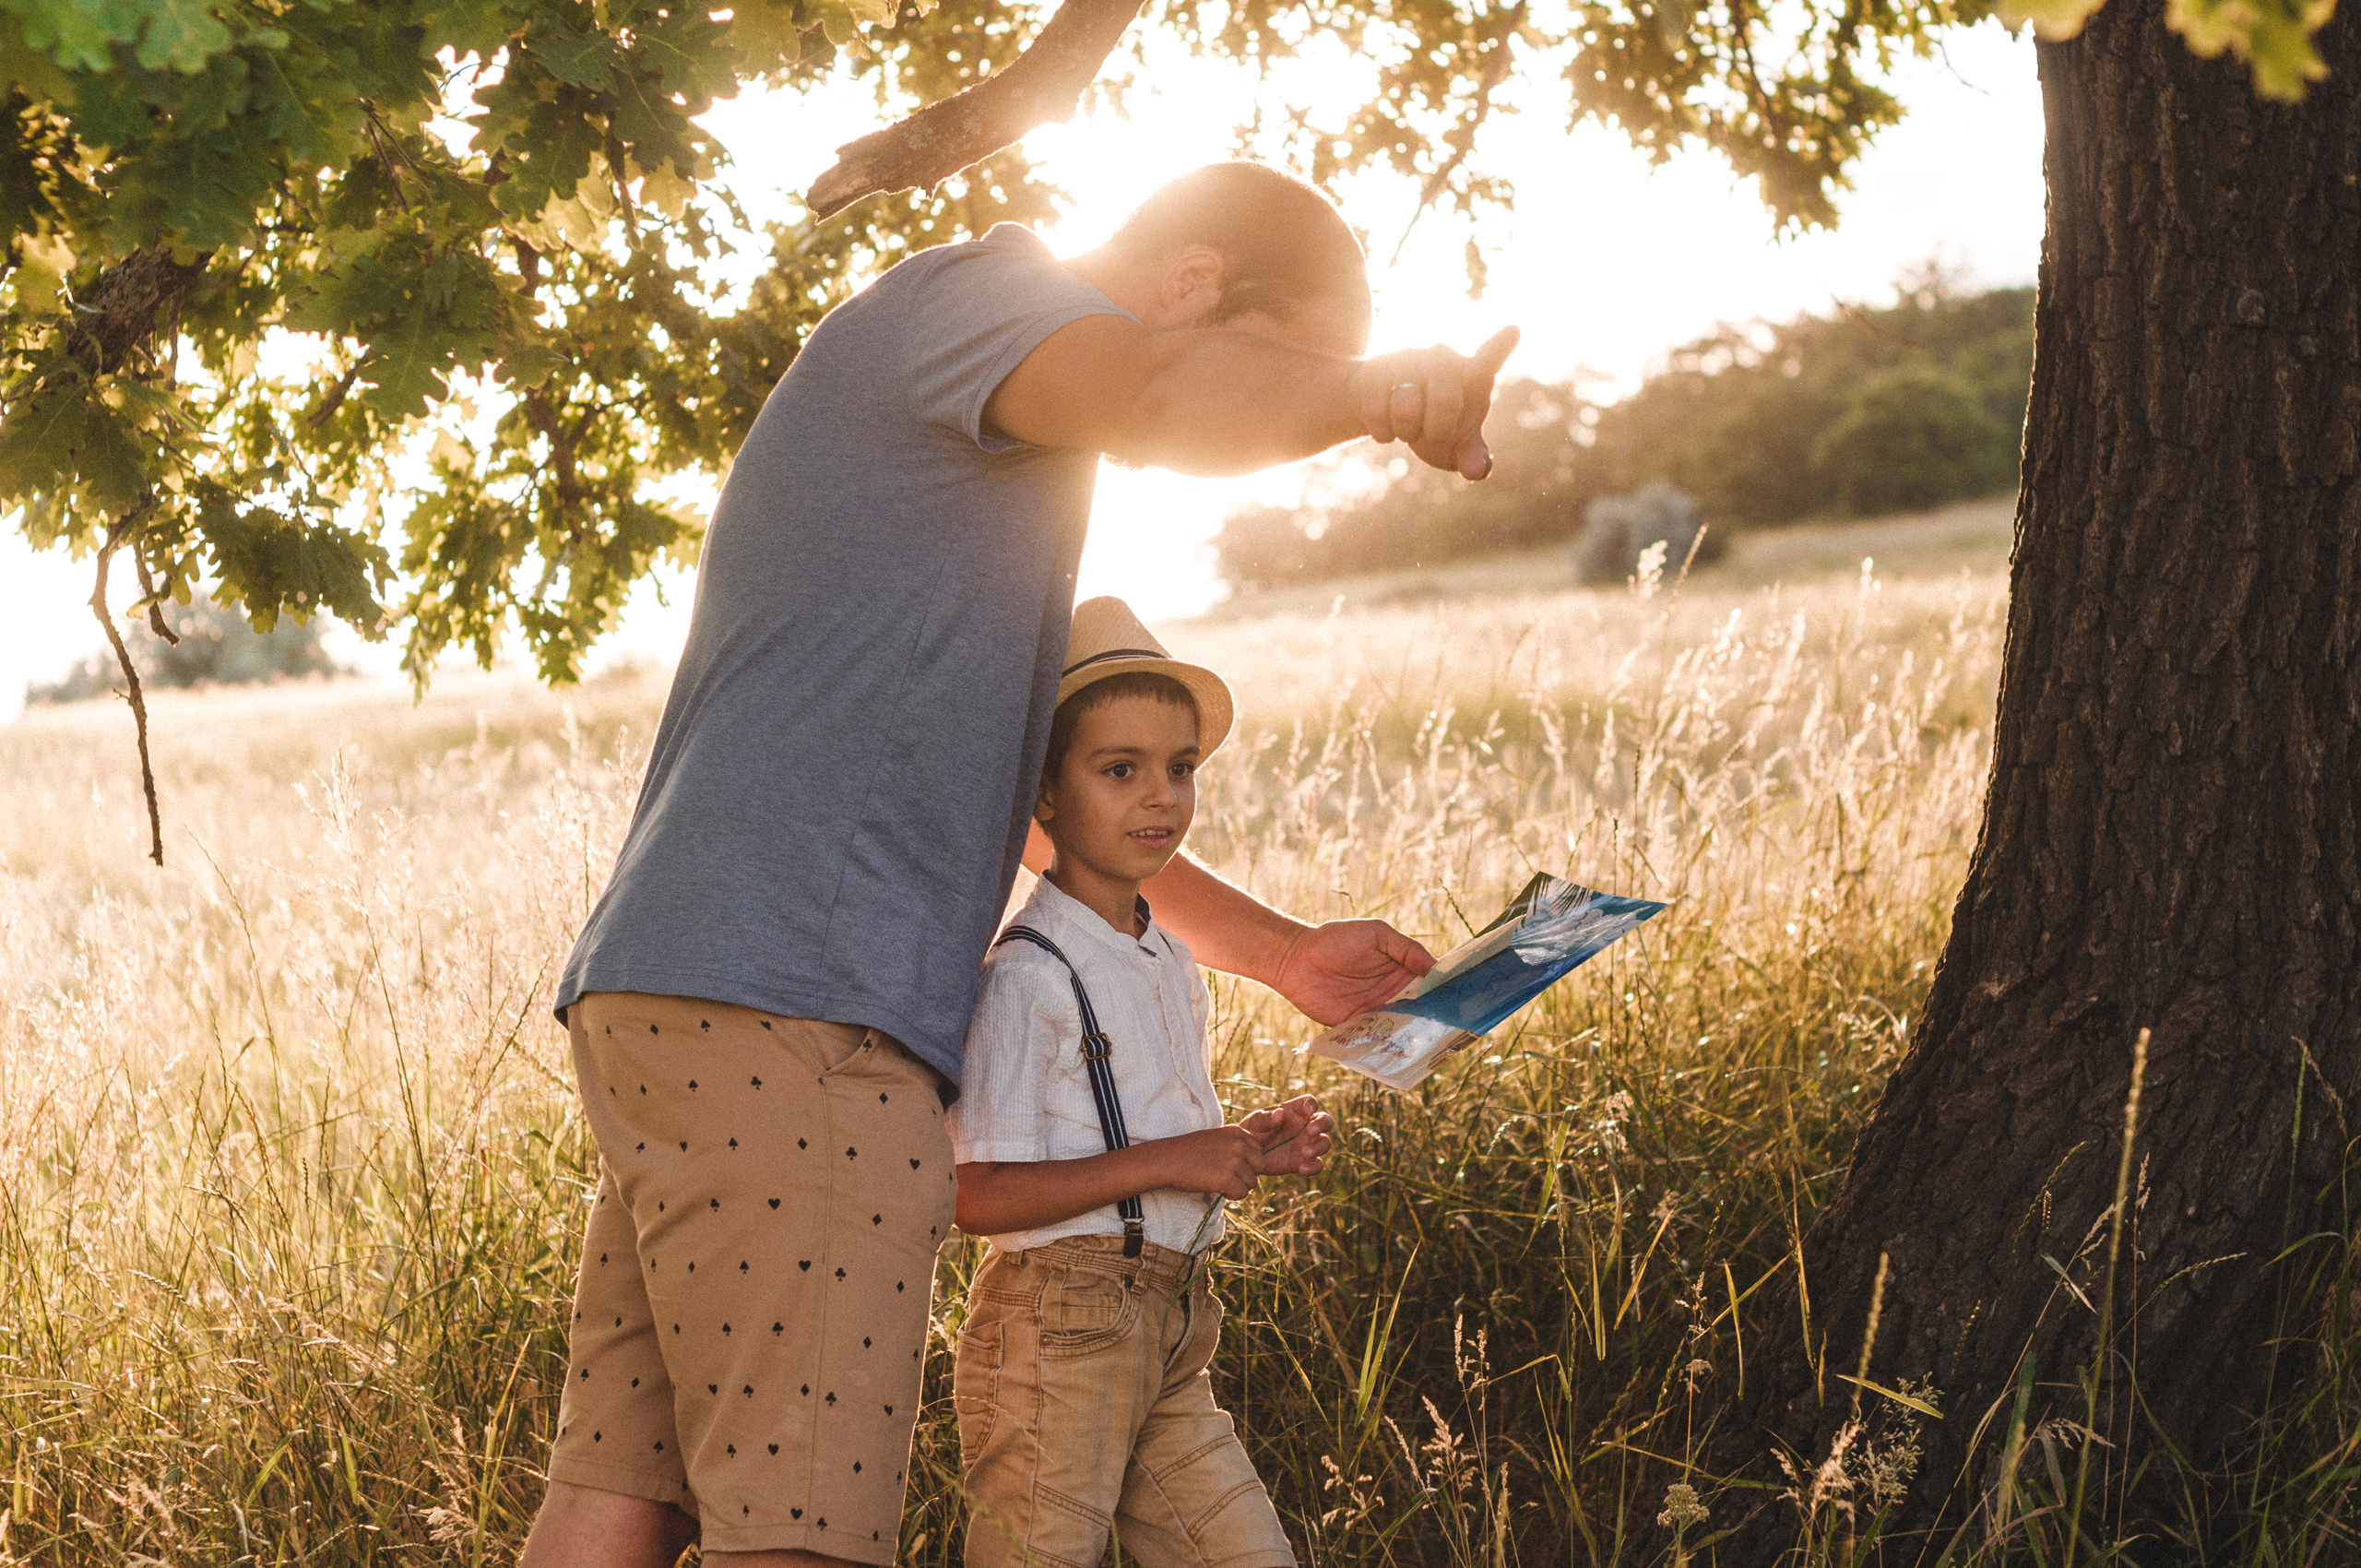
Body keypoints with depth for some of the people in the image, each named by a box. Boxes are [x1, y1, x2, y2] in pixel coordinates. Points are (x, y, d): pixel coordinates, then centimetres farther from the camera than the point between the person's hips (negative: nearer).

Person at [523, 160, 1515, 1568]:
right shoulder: (975, 292, 0)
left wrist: (1276, 948, 32)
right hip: (787, 1003, -10)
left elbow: (1029, 789, 36)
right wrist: (1380, 390, -7)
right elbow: (1172, 397, -24)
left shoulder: (981, 473, 30)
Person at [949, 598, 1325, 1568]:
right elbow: (978, 1197, -20)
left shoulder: (1173, 967, 14)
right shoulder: (1026, 978, -13)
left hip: (1169, 1329, 8)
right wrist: (1164, 1162, -20)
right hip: (1057, 1331, -8)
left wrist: (1248, 1150, 6)